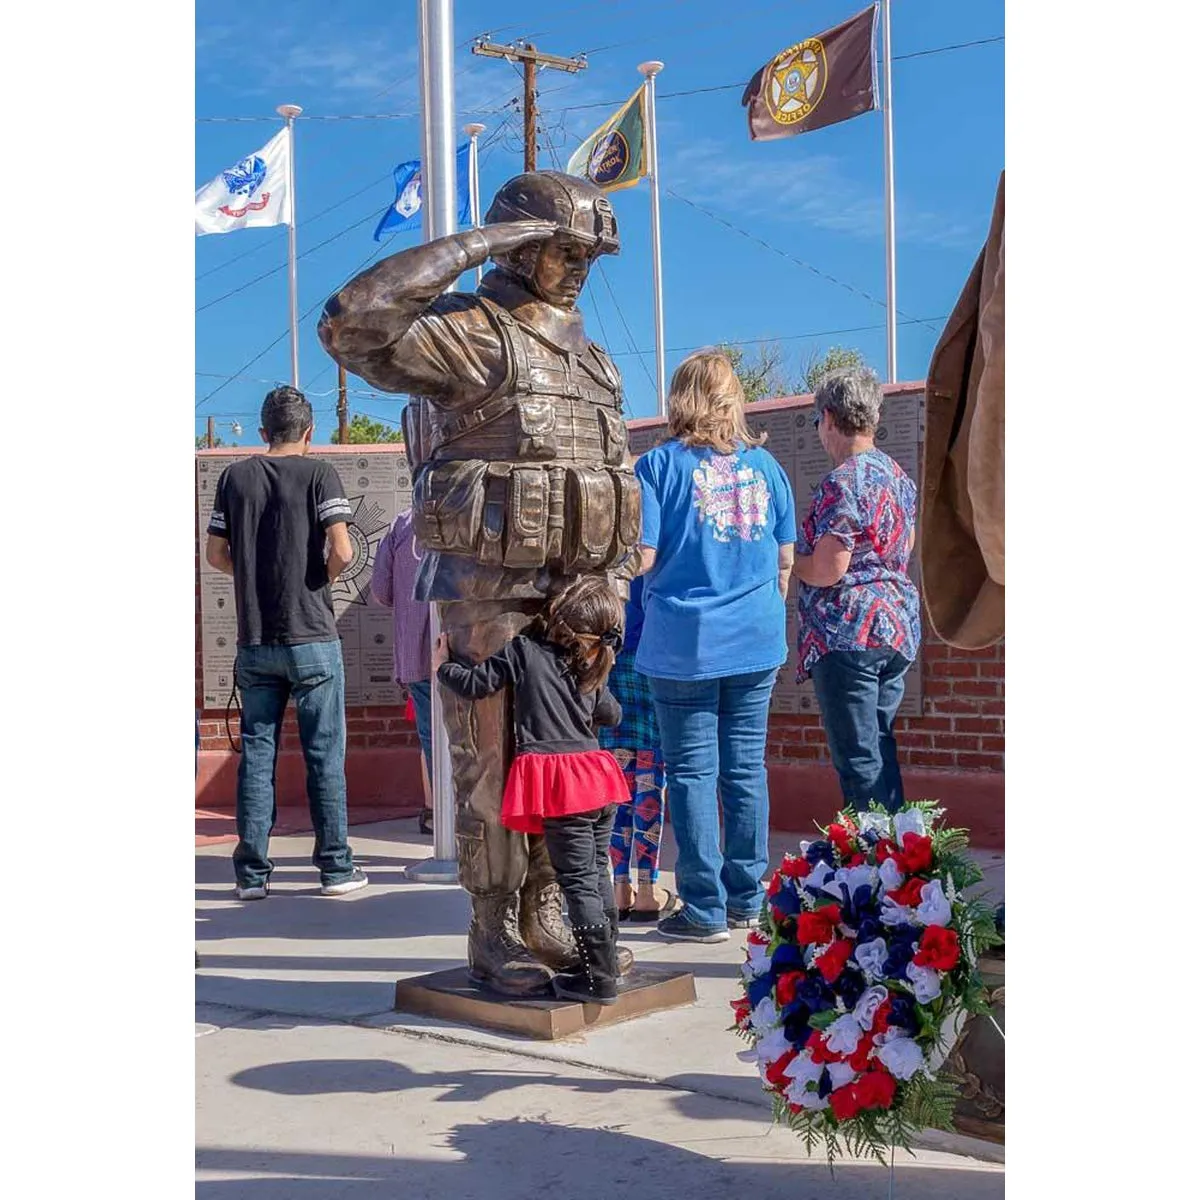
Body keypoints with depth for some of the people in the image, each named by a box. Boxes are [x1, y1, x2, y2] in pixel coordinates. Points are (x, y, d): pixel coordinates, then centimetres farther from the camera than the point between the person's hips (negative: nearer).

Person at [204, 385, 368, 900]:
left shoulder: (235, 476, 5)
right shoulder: (318, 474, -5)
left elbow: (215, 554, 6)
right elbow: (342, 551, -14)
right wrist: (323, 578, 5)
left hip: (254, 640, 3)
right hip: (312, 637, -3)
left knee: (256, 752, 8)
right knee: (324, 754, 4)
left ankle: (252, 873, 10)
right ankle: (335, 867, 8)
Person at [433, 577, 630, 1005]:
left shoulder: (524, 650, -3)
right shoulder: (592, 672, 13)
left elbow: (475, 684, -3)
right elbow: (612, 715, 26)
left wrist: (443, 666, 16)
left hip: (557, 783, -6)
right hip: (597, 776, 6)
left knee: (577, 881, -2)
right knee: (597, 873, 18)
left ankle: (599, 978, 0)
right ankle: (604, 961, 28)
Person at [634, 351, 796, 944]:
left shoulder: (661, 464, -6)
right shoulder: (764, 465, 6)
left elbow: (642, 557, -12)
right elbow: (786, 558, 10)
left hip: (685, 643, -4)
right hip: (757, 640, 4)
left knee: (692, 771, 3)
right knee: (746, 767, 10)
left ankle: (705, 909, 7)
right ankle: (747, 898, 19)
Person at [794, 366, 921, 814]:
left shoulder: (842, 483, -16)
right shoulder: (898, 476, 11)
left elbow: (827, 571, -19)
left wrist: (787, 558, -2)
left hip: (849, 632, -9)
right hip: (898, 627, 9)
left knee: (858, 760, -3)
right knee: (880, 748, 17)